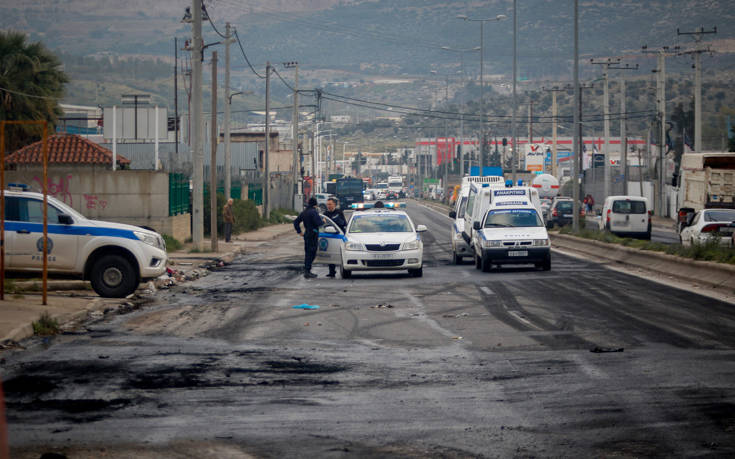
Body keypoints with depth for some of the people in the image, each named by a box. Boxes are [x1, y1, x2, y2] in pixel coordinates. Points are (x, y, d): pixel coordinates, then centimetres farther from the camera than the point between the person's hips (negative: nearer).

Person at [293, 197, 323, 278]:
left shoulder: (304, 212, 12)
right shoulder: (314, 212, -13)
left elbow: (296, 222, 16)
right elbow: (318, 223, -22)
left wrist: (299, 232, 17)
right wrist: (322, 221, -2)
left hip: (306, 234, 8)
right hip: (313, 234, -8)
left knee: (308, 253, 15)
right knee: (311, 253, -6)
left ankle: (306, 271, 19)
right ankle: (307, 272, -8)